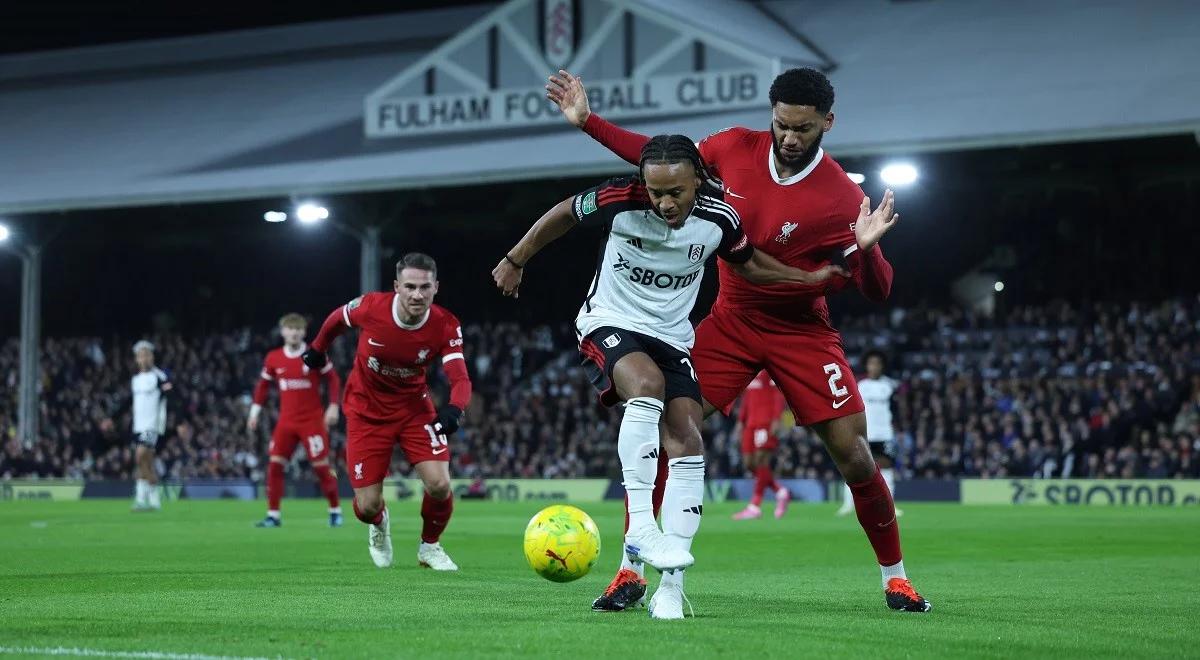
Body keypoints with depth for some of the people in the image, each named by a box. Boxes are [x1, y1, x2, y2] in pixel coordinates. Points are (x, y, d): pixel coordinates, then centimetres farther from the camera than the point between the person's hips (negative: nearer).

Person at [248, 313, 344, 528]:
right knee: (274, 464, -7)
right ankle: (273, 515, 0)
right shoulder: (273, 359, 3)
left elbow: (333, 379, 0)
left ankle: (335, 511, 13)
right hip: (286, 420, 3)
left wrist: (333, 406, -9)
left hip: (313, 420, -3)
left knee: (321, 466, -4)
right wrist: (255, 411, 9)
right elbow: (263, 385, 14)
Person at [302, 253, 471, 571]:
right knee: (367, 506, -5)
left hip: (414, 408, 1)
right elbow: (337, 319, 0)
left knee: (439, 485, -18)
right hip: (367, 411, -1)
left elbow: (460, 379, -29)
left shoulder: (446, 326, -21)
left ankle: (430, 546, 14)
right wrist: (317, 349, 16)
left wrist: (453, 410, -49)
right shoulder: (370, 307, -23)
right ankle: (379, 523, 36)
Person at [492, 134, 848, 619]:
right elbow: (562, 215, -2)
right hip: (610, 324, -4)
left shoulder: (719, 219, -11)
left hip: (672, 338, 4)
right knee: (648, 385, -36)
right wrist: (515, 262, 9)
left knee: (687, 445, -12)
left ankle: (671, 586, -11)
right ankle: (640, 527, -36)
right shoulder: (620, 199, -21)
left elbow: (748, 265, 10)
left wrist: (810, 278, 0)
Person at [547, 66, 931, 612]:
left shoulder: (841, 198, -20)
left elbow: (876, 292, -17)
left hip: (802, 332, -3)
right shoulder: (736, 148, -10)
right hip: (731, 322, 3)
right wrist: (587, 121, 4)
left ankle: (894, 577, 13)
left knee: (853, 456, -8)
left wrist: (866, 247, -38)